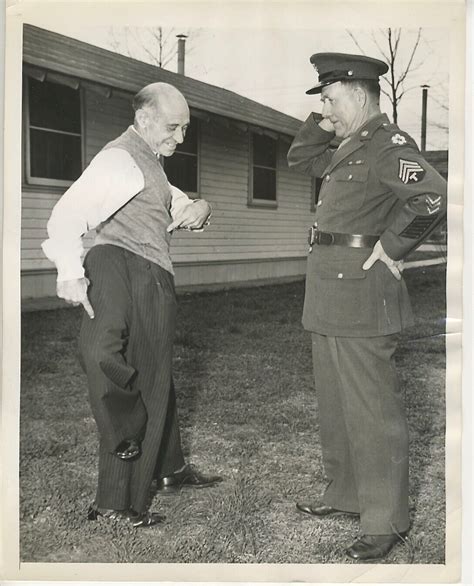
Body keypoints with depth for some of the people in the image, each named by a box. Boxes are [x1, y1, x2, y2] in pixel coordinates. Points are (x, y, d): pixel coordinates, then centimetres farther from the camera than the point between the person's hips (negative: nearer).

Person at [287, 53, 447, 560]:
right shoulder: (346, 148, 17)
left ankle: (385, 521, 5)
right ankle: (345, 495, 31)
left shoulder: (388, 144, -12)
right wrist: (324, 125, 16)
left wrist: (393, 248, -17)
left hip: (361, 292, -10)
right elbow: (299, 158, 32)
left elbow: (433, 195, -27)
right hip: (329, 297, 10)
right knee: (334, 405, 17)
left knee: (371, 409, -4)